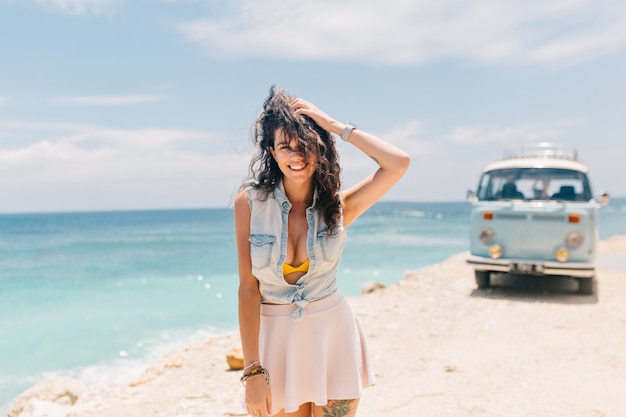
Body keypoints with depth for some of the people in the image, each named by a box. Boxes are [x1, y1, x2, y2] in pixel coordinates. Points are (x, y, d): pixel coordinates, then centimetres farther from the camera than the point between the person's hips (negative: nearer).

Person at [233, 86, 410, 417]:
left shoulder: (338, 207, -4)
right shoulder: (250, 201, -7)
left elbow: (398, 164, -18)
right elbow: (248, 288, -10)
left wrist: (337, 126, -13)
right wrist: (252, 370, -13)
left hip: (332, 335, 1)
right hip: (276, 338, 0)